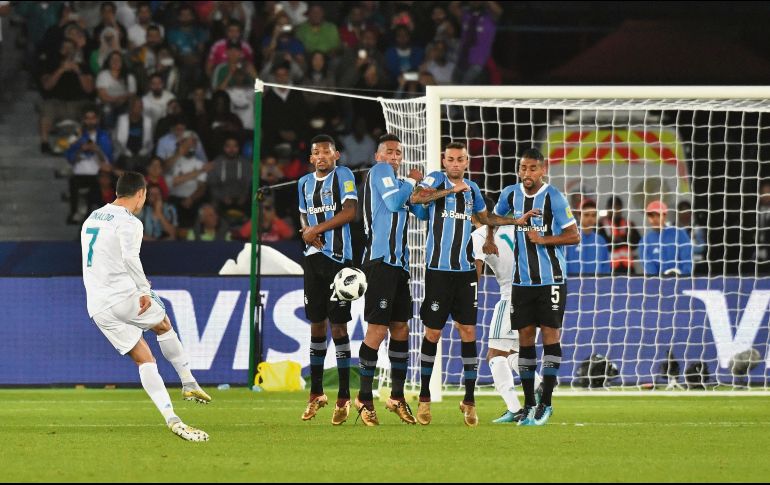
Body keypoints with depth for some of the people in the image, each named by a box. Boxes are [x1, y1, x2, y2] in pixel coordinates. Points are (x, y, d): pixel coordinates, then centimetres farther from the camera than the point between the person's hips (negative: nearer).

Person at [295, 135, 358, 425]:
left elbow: (350, 211, -15)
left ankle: (344, 398, -4)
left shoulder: (343, 176, -5)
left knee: (338, 325, -7)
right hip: (314, 257, 6)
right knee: (316, 323, 11)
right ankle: (316, 393, 20)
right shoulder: (305, 183, 15)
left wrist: (318, 229, -11)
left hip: (338, 258, -6)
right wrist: (308, 233, 3)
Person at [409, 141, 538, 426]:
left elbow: (486, 218, 31)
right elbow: (416, 198, -24)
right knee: (433, 333, 0)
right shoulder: (436, 180, -3)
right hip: (438, 270, -4)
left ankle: (469, 400, 6)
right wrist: (450, 190, -23)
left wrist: (517, 221, 25)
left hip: (465, 270, 4)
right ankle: (424, 398, 11)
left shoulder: (472, 188, 14)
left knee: (468, 332, 0)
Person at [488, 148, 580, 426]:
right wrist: (489, 238, 18)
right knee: (525, 336, 4)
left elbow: (574, 236, -11)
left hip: (551, 279, -4)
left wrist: (543, 239, -20)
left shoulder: (553, 198, -11)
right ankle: (528, 404, 10)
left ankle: (545, 403, -1)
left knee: (550, 333, -6)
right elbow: (495, 215, 28)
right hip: (522, 278, 4)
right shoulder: (511, 194, 5)